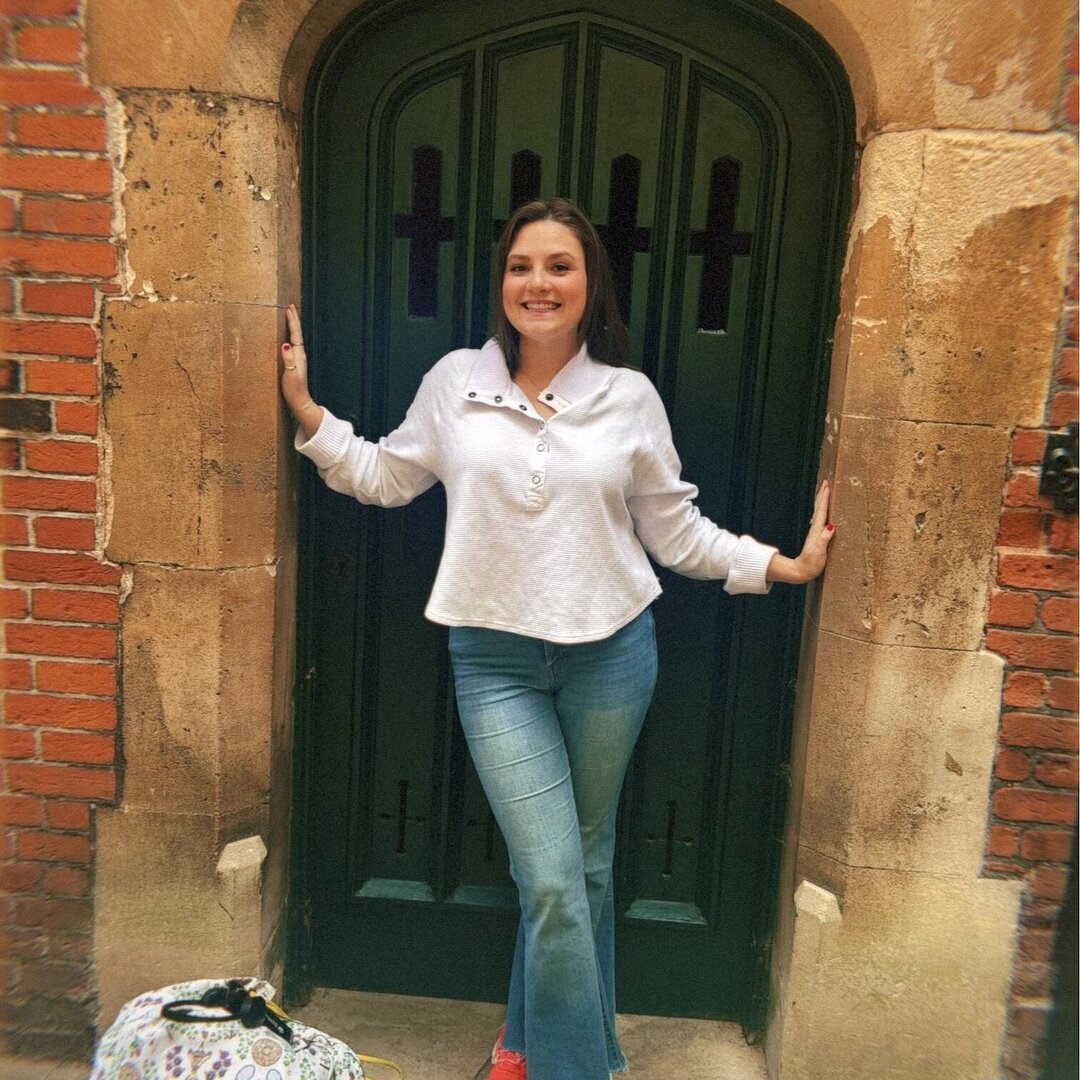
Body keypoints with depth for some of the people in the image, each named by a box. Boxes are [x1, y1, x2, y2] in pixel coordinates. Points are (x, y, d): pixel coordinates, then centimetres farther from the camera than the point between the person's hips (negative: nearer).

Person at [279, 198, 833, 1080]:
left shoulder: (630, 398, -1)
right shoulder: (455, 381, 1)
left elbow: (677, 532, 6)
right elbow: (386, 477, 13)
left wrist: (784, 565, 1)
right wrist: (307, 412, 7)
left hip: (611, 652, 2)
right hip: (495, 659, -1)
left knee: (586, 867, 16)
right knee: (553, 882, -4)